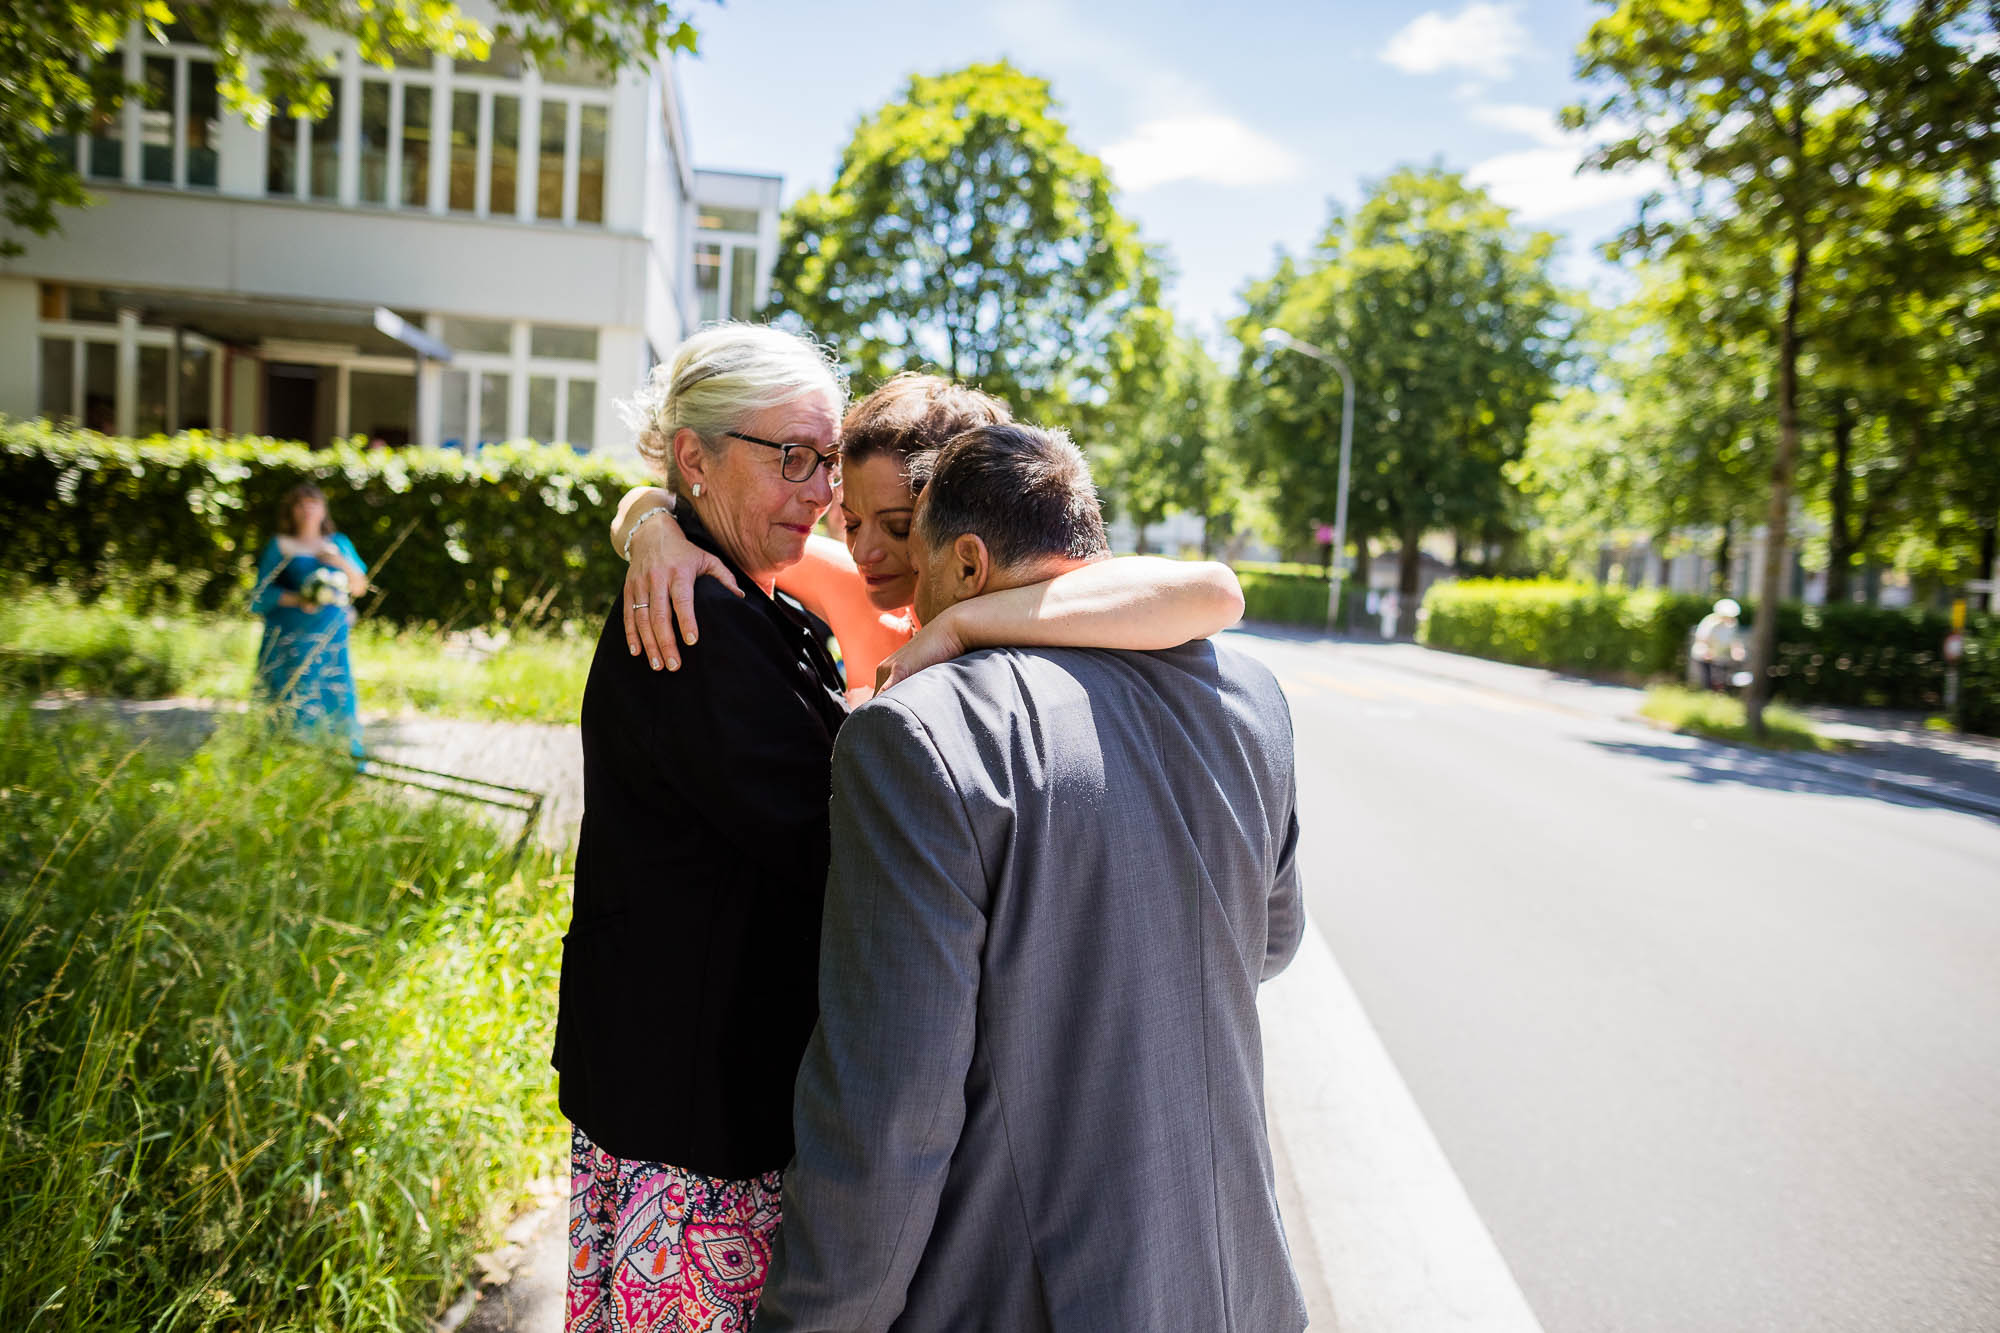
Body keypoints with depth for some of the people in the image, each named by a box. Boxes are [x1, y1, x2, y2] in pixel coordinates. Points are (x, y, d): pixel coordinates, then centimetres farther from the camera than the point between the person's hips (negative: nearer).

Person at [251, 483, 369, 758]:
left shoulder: (339, 543, 15)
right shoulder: (280, 546, 7)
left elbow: (360, 587, 13)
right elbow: (261, 594, 2)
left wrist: (344, 564, -5)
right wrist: (297, 599, -15)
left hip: (332, 640, 2)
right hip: (290, 641, -2)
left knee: (338, 705, -4)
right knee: (291, 708, -7)